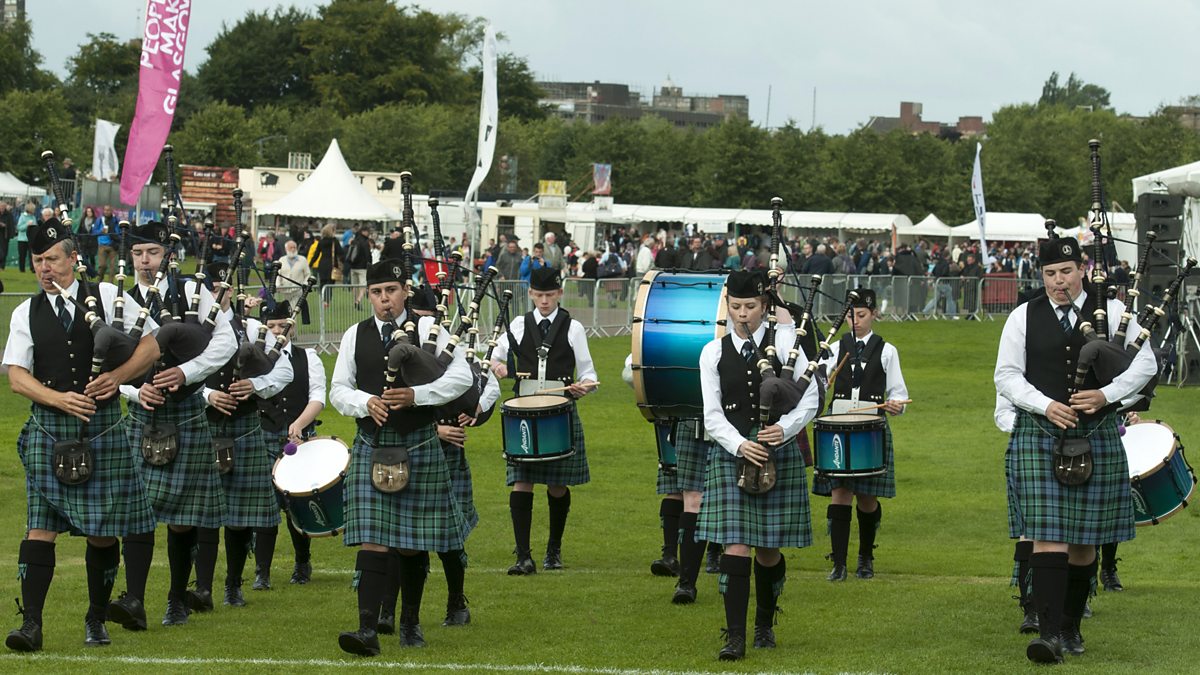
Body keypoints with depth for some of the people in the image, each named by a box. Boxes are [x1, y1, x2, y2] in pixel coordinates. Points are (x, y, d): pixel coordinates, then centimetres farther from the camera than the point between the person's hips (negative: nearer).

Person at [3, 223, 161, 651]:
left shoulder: (107, 297, 4)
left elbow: (151, 346, 2)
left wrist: (116, 377, -13)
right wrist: (60, 399, -16)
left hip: (103, 427, 0)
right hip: (49, 429, 0)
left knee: (103, 532, 4)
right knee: (40, 527, -9)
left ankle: (97, 620, 19)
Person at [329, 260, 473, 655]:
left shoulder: (427, 328, 0)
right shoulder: (355, 336, 7)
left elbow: (461, 377, -6)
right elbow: (338, 390, 8)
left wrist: (415, 395, -17)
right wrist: (366, 402, -13)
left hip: (419, 447, -1)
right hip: (372, 447, 1)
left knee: (413, 543, 7)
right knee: (371, 540, -9)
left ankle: (410, 622, 25)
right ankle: (368, 629, -15)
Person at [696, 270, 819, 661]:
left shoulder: (784, 341, 1)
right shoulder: (713, 353, 4)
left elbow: (810, 398, 0)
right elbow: (712, 415, 0)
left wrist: (784, 428, -17)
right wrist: (740, 445, -17)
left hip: (778, 454, 0)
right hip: (730, 455, 0)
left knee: (769, 551, 7)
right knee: (736, 546, -10)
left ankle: (765, 625, 29)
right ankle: (735, 636, -9)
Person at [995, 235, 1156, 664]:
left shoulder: (1112, 312, 4)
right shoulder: (1024, 318, 4)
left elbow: (1145, 363, 4)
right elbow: (1006, 375, 3)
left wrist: (1106, 394, -11)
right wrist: (1045, 405, -14)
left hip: (1096, 438, 1)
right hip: (1038, 437, -1)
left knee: (1084, 540, 8)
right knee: (1049, 535, -12)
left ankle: (1071, 627, 23)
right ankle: (1049, 633, -18)